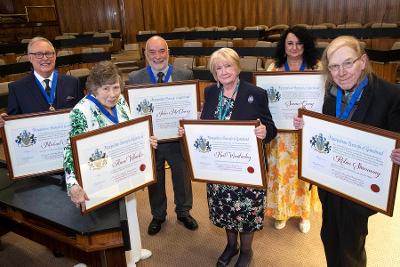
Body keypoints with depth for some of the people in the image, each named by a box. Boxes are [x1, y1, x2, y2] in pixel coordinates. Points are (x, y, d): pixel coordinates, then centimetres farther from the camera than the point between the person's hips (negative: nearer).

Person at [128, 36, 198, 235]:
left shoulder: (185, 75, -5)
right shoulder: (134, 78, -4)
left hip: (178, 138, 0)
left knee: (182, 178, 18)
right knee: (154, 181, 19)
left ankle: (183, 212, 44)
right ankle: (158, 216, 43)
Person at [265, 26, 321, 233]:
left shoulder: (316, 69, -1)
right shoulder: (274, 68, 1)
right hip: (280, 130, 1)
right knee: (280, 170, 7)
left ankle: (303, 212, 33)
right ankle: (281, 211, 30)